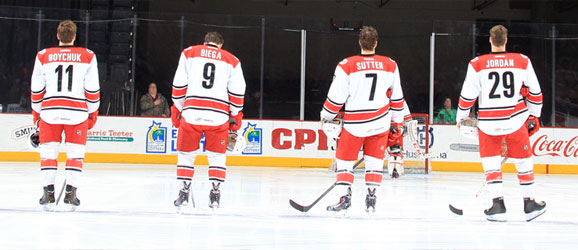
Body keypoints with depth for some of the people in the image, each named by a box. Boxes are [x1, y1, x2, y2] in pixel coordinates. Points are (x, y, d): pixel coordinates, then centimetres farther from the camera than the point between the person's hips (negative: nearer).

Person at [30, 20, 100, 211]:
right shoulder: (88, 56, 4)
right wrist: (93, 113, 14)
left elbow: (36, 89, 9)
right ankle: (70, 192, 1)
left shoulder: (43, 56, 6)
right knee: (75, 153, 7)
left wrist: (37, 113, 20)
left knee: (48, 152, 9)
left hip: (50, 112, 1)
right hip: (77, 112, -1)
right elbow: (92, 89, 3)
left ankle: (48, 192, 5)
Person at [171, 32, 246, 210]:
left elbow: (179, 85, 6)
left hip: (191, 113, 0)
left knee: (186, 153, 13)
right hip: (218, 115, 1)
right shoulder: (232, 61, 14)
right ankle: (215, 195, 8)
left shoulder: (189, 53, 12)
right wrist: (235, 117, 15)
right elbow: (237, 93, 7)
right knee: (217, 156, 13)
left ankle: (184, 192, 12)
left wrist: (177, 110, 13)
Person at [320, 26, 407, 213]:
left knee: (345, 159, 11)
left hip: (355, 124, -2)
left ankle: (345, 197, 7)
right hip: (381, 123, 2)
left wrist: (326, 117, 10)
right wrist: (397, 124, 18)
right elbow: (397, 98, 7)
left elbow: (336, 98, -6)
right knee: (374, 160, 13)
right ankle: (371, 198, 10)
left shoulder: (346, 66, -10)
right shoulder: (390, 66, 0)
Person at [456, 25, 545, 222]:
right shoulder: (522, 61, 1)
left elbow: (468, 95, -3)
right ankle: (529, 203, 21)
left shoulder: (477, 64, -5)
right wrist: (534, 116, 20)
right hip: (516, 120, 1)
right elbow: (535, 92, 7)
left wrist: (461, 117, 13)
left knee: (491, 161, 10)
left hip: (489, 122, -1)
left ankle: (497, 204, 1)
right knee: (523, 160, 15)